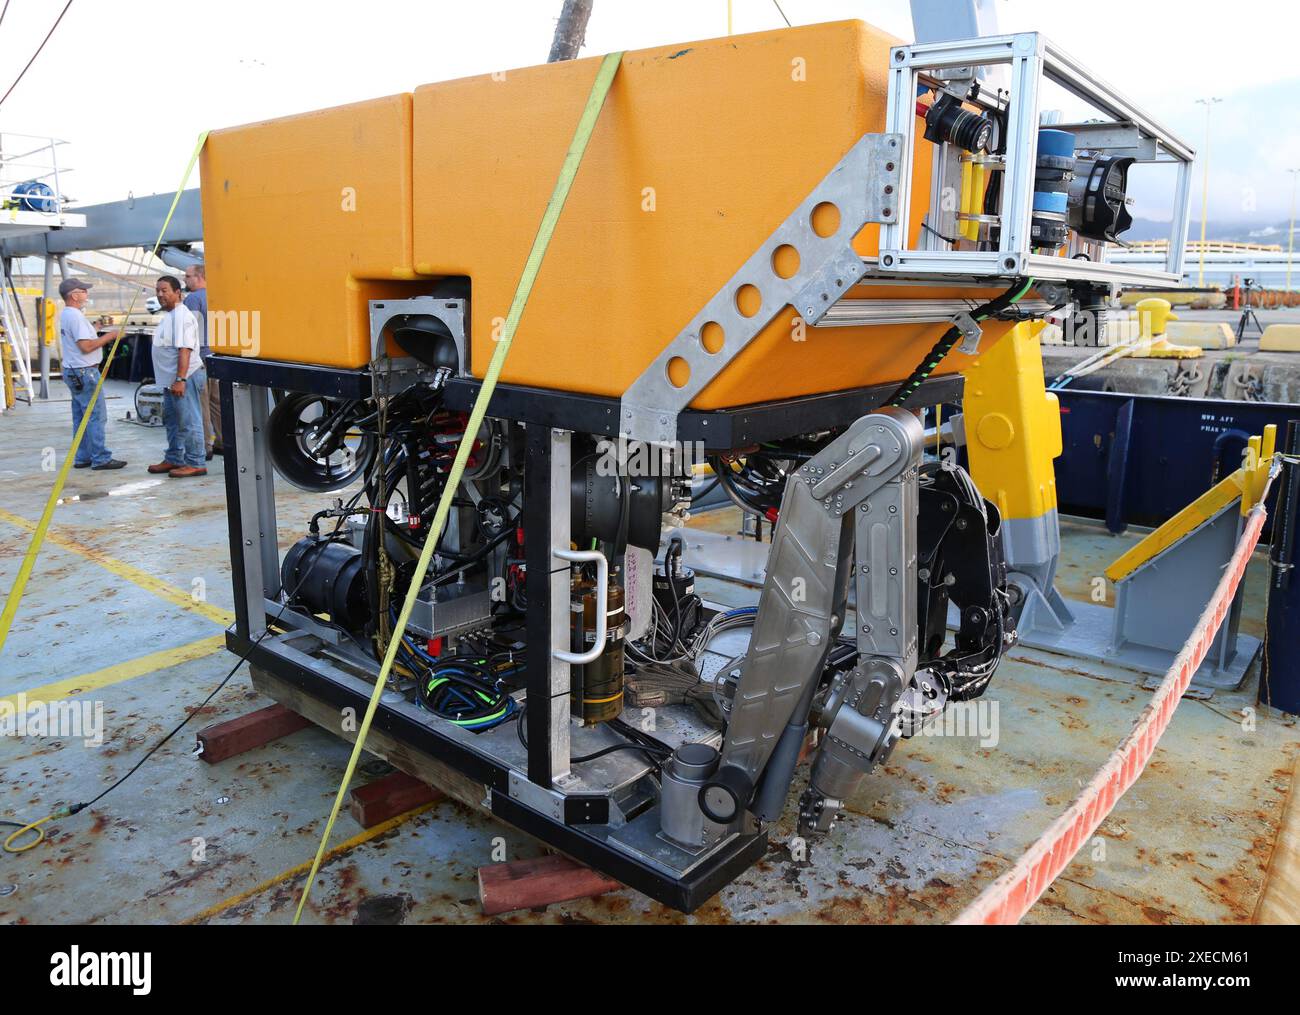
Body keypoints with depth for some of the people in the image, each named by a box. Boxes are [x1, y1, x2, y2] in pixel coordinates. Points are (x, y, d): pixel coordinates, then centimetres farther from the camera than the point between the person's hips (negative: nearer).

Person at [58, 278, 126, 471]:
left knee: (81, 417, 13)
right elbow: (86, 346, -21)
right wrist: (109, 336, -14)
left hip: (73, 372, 11)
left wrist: (97, 328, 14)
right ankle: (101, 459, -7)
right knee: (97, 417, -8)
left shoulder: (66, 315, 15)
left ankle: (82, 458, 17)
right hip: (84, 372, -11)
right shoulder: (75, 316, -16)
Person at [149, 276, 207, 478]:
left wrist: (180, 379, -27)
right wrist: (174, 379, 20)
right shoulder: (169, 315, 17)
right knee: (171, 420, 17)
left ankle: (195, 464, -2)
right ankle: (173, 459, 27)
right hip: (171, 379, 11)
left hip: (185, 377, -11)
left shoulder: (181, 316, -15)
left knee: (189, 421, -6)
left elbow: (185, 350, -22)